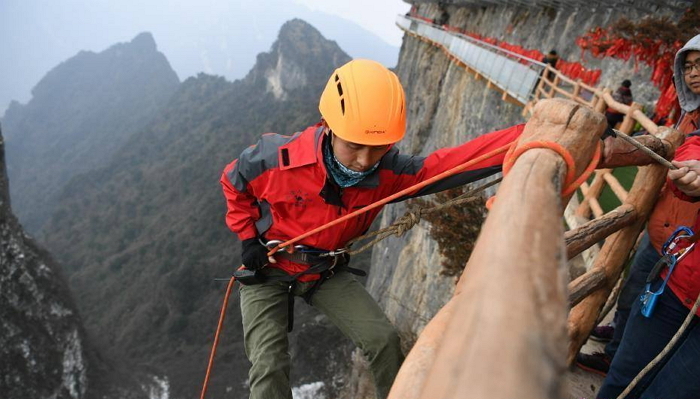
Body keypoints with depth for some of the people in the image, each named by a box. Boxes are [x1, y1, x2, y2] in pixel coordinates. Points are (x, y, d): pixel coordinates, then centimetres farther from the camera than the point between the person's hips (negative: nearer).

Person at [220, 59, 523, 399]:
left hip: (328, 273, 2)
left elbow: (454, 160, -33)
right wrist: (248, 238, -9)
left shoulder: (386, 173, -21)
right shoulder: (275, 160, -28)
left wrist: (526, 137, -46)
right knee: (268, 367, -11)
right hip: (268, 270, -2)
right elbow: (232, 183, -5)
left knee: (383, 340, -11)